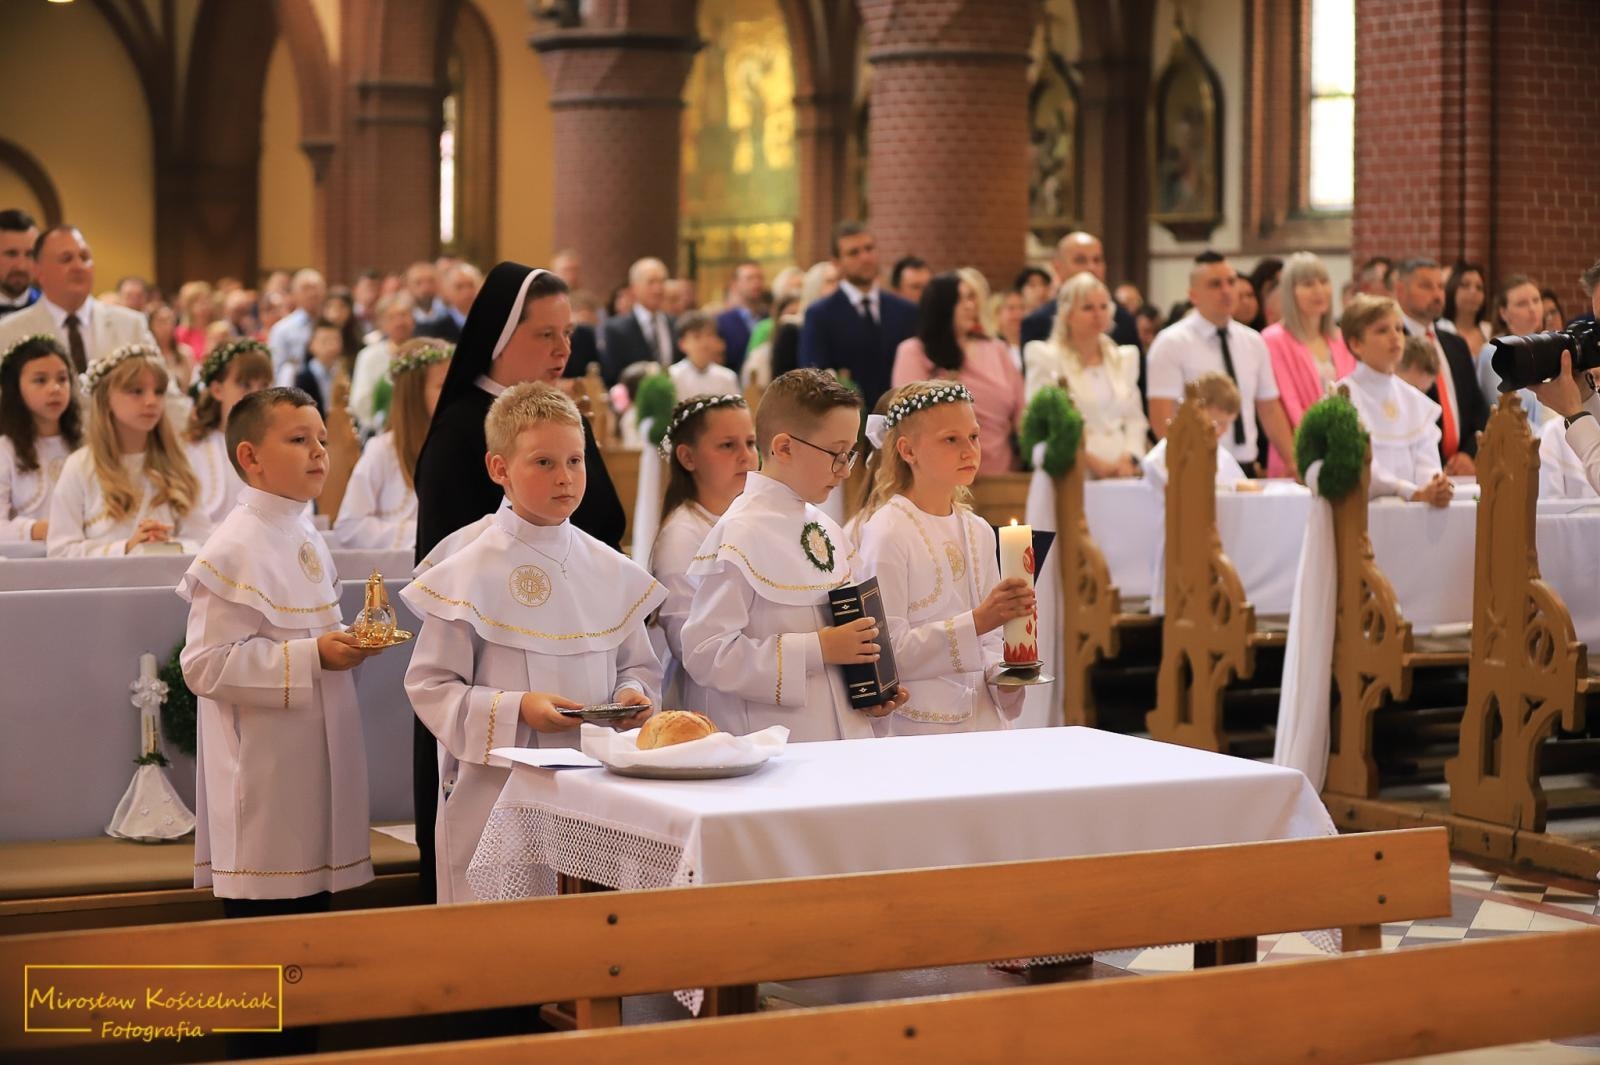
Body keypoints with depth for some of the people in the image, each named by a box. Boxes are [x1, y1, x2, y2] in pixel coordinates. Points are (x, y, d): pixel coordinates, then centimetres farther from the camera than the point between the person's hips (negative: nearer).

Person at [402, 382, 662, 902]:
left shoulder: (611, 572, 8)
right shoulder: (469, 575, -7)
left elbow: (639, 663, 17)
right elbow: (429, 686, -8)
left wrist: (634, 697, -5)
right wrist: (515, 711, -19)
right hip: (497, 796, -4)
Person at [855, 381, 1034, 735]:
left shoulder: (979, 531, 10)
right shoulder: (887, 532, -11)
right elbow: (889, 653, -18)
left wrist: (1001, 675, -1)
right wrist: (977, 621, -25)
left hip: (985, 718, 6)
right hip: (918, 728, -6)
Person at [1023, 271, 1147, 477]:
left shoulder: (1124, 358, 18)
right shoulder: (1046, 359, 1)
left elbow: (1134, 419, 16)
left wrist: (1129, 459, -3)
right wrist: (1092, 462, -13)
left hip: (1122, 474, 4)